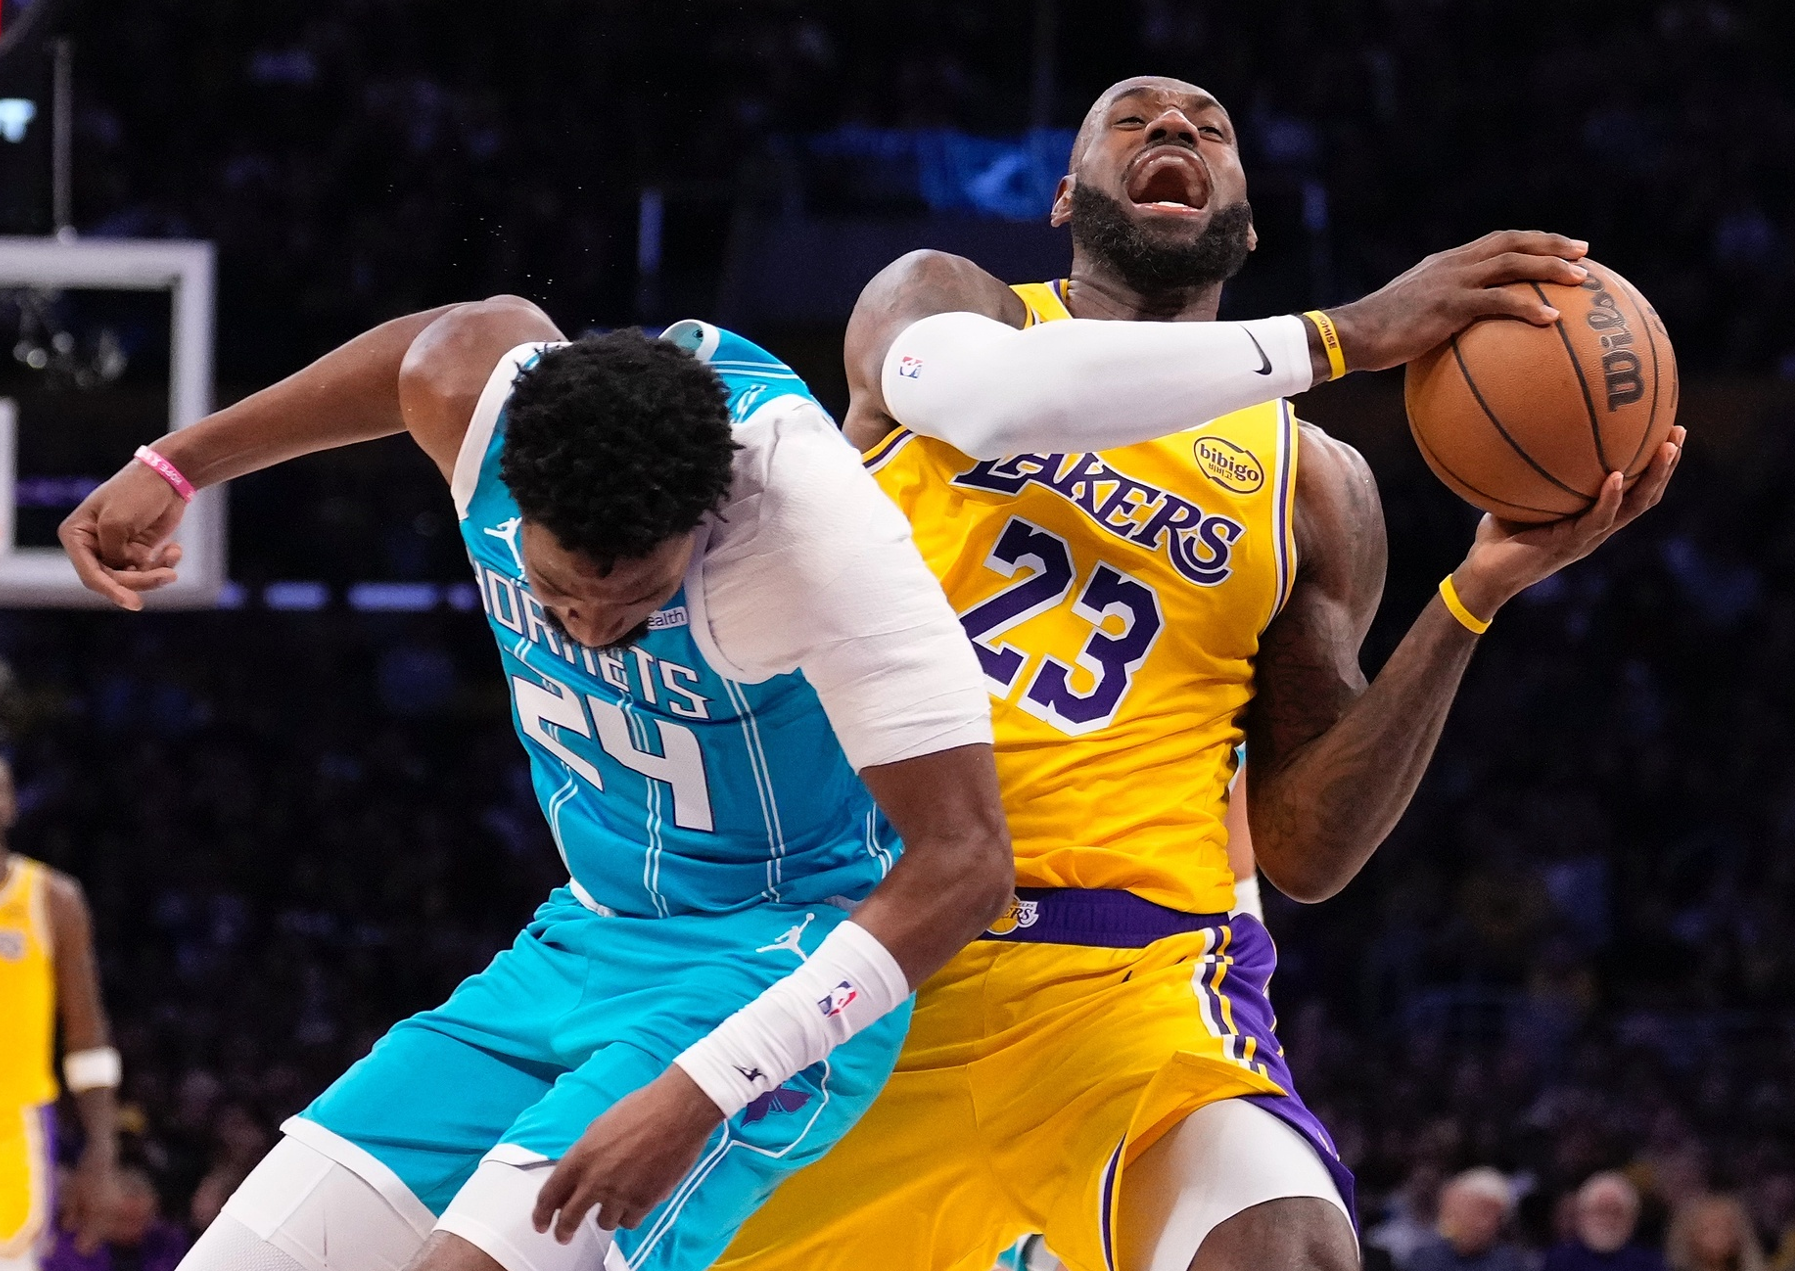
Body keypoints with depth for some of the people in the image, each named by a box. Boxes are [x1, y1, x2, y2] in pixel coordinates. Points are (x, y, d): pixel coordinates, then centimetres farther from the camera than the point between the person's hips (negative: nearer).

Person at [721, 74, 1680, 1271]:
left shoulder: (1311, 485, 12)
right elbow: (987, 398, -19)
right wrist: (1342, 336, -20)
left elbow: (1307, 852, 7)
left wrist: (1476, 598, -4)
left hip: (1126, 979, 0)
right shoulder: (929, 296, 8)